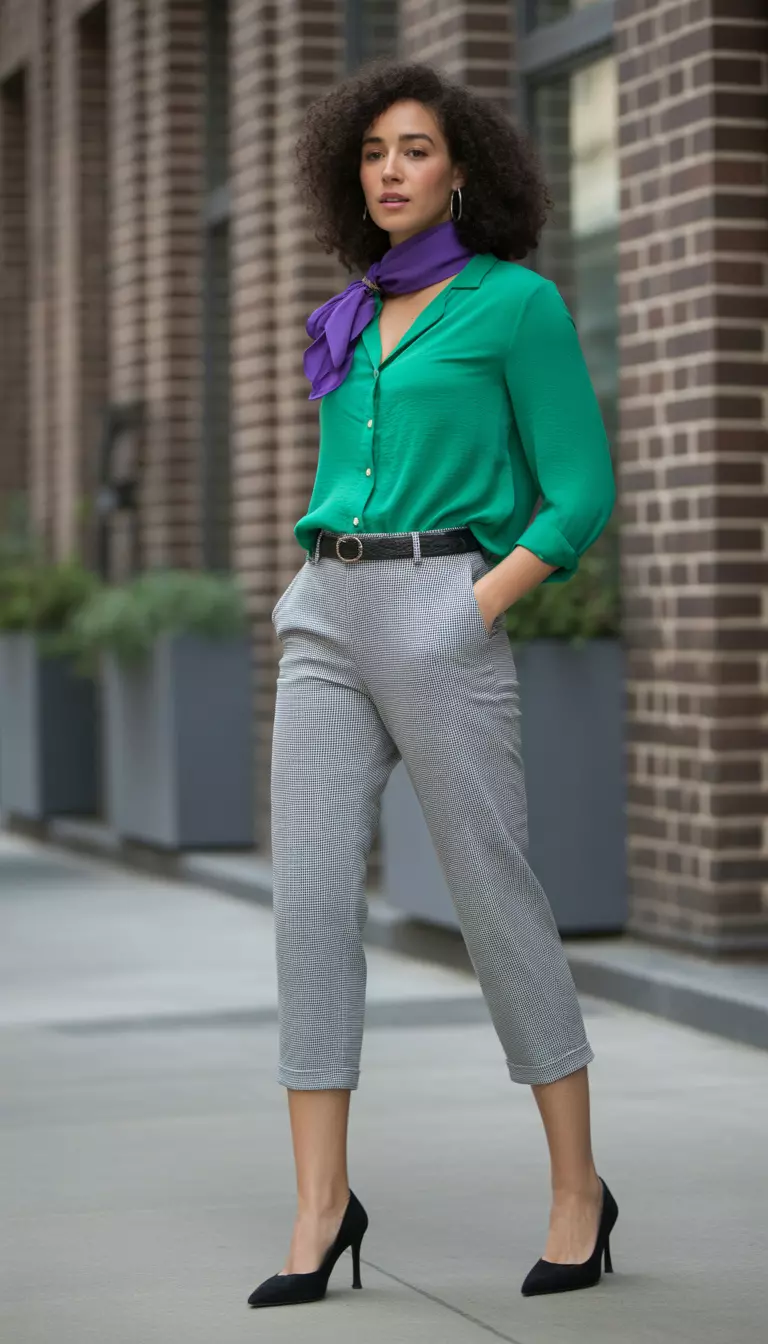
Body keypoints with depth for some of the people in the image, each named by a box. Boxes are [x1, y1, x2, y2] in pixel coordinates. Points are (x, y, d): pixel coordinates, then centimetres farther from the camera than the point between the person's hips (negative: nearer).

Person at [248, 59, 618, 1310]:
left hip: (441, 621, -5)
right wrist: (306, 610, 12)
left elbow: (582, 493, -4)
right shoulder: (354, 321, 19)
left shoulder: (519, 302, 0)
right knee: (310, 898, -6)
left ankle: (577, 1189, 13)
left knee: (495, 898, -2)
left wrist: (478, 611, -14)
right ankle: (321, 1207, -2)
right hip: (329, 621, 6)